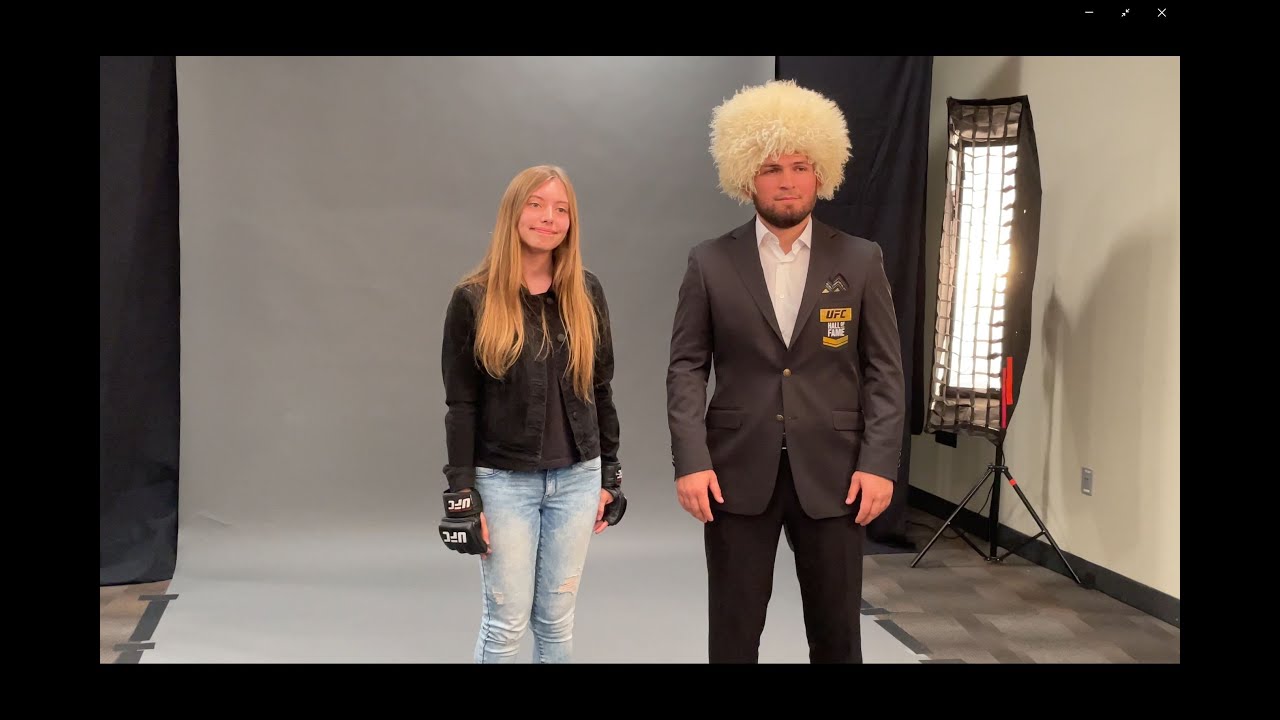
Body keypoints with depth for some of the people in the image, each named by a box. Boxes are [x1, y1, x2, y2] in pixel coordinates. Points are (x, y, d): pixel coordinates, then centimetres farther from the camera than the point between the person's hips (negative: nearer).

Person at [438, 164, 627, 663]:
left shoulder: (587, 293, 3)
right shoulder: (474, 299, -6)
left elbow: (599, 388, 9)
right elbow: (460, 406, -6)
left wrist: (609, 473, 8)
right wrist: (462, 495, -8)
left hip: (577, 477, 3)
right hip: (504, 480, -3)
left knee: (558, 619, 11)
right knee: (506, 622, 2)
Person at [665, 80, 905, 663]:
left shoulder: (861, 261, 4)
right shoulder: (710, 263, 2)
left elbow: (884, 371, 2)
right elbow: (686, 368, 0)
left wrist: (879, 463, -7)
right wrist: (691, 461, -11)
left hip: (833, 472, 1)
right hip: (737, 472, 0)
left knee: (837, 632, 11)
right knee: (732, 632, 9)